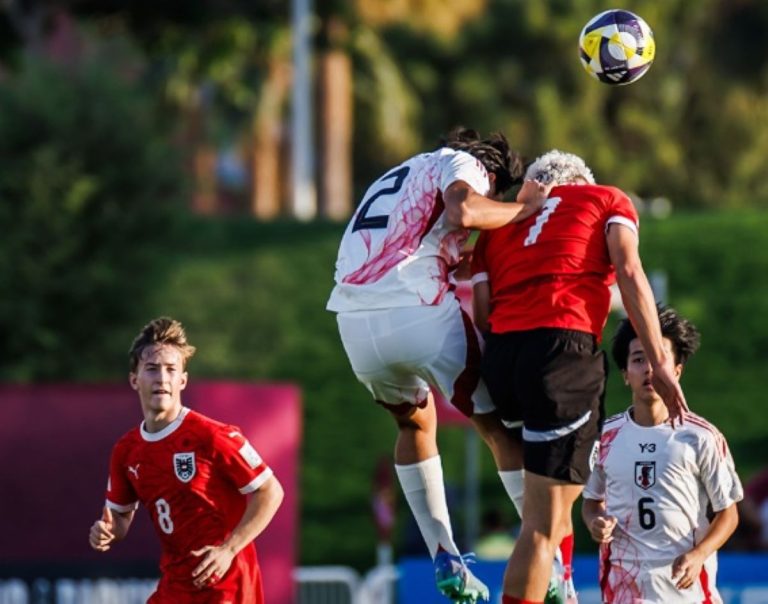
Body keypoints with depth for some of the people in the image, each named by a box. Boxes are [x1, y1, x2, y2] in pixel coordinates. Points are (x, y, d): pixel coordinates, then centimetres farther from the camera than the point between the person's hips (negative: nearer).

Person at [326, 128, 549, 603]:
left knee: (416, 423, 31)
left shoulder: (397, 177, 34)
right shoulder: (464, 164, 10)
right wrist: (527, 208, 1)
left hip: (356, 322, 6)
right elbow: (463, 212, -12)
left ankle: (445, 560, 24)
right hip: (418, 312, -6)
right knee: (501, 427, 8)